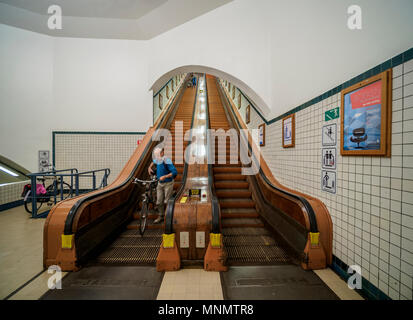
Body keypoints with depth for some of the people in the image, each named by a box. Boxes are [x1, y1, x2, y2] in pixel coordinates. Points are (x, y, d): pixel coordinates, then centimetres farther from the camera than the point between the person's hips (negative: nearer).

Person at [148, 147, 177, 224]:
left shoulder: (167, 161, -22)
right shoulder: (157, 160, -1)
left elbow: (175, 172, -29)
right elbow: (154, 162, 27)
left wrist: (165, 176, -35)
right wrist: (150, 167, 10)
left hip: (168, 184, -6)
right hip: (160, 184, 6)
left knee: (167, 202, 0)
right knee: (159, 202, 11)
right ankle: (161, 216, 29)